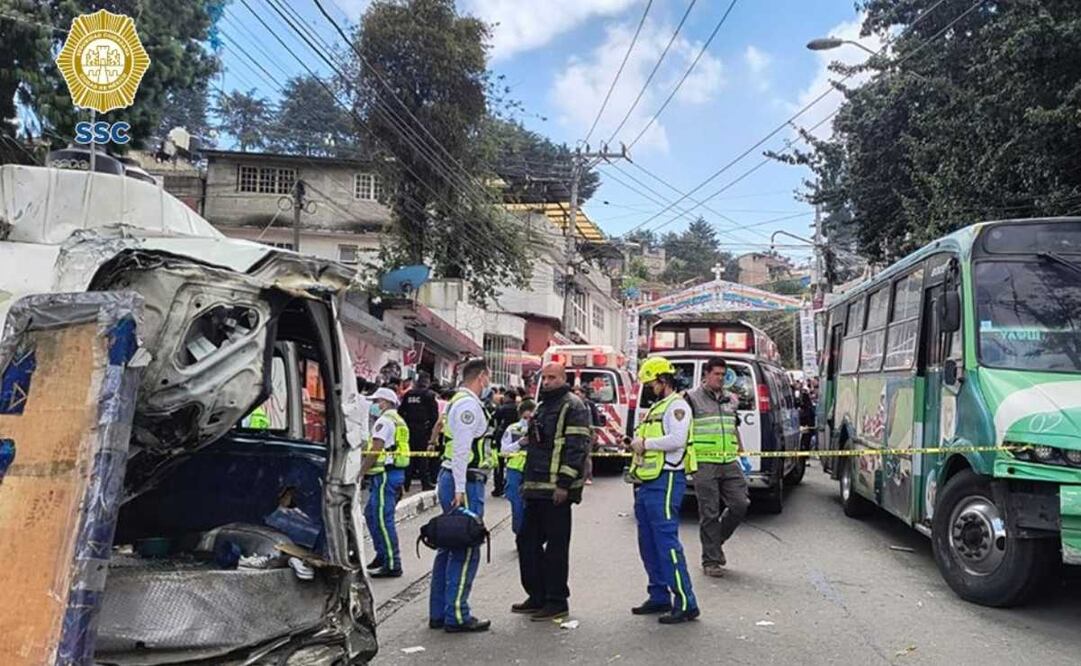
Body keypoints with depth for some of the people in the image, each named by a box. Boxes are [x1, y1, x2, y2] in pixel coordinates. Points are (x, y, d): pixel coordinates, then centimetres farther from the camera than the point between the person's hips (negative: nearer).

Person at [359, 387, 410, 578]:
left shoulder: (385, 420, -11)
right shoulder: (398, 421, 21)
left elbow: (375, 450, -17)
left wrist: (360, 472, -12)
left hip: (385, 474, -10)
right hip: (395, 472, 10)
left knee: (382, 519, -8)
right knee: (371, 513, 18)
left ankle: (393, 565, -6)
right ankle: (382, 555, 25)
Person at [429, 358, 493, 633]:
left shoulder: (458, 401, 19)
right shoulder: (469, 404, -13)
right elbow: (462, 448, -20)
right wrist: (460, 489, -22)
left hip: (452, 480, 11)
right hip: (464, 483, -11)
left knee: (449, 547, 13)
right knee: (465, 551, -6)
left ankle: (438, 613, 19)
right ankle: (456, 616, -2)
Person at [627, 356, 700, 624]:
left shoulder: (677, 405, -7)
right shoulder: (655, 408, 22)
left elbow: (677, 439, -22)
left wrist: (646, 443, -14)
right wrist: (637, 442, 7)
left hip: (666, 481, -10)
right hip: (647, 482, 10)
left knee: (666, 541, -11)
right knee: (648, 543, 14)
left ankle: (686, 604, -7)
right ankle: (659, 597, 24)